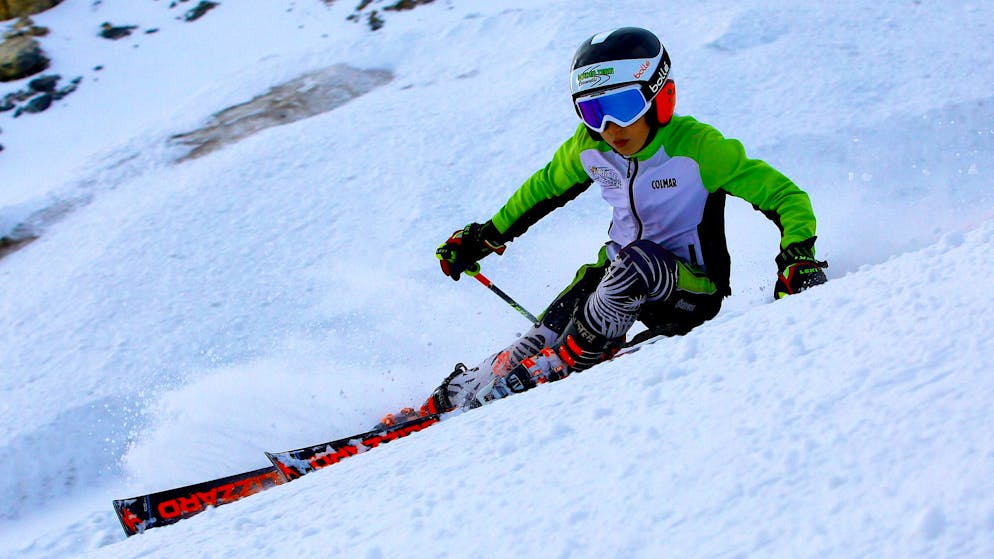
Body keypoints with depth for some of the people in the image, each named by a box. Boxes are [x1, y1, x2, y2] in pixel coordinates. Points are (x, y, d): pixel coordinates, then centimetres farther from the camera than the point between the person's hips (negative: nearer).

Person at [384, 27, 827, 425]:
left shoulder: (696, 147, -22)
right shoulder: (588, 148, -6)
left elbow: (786, 197, -18)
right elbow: (545, 188, 16)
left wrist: (798, 257, -34)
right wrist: (487, 236, 17)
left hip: (692, 289, -5)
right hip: (620, 270, 5)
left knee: (635, 261, -36)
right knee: (544, 334, -16)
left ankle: (565, 365, -21)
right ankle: (453, 398, -6)